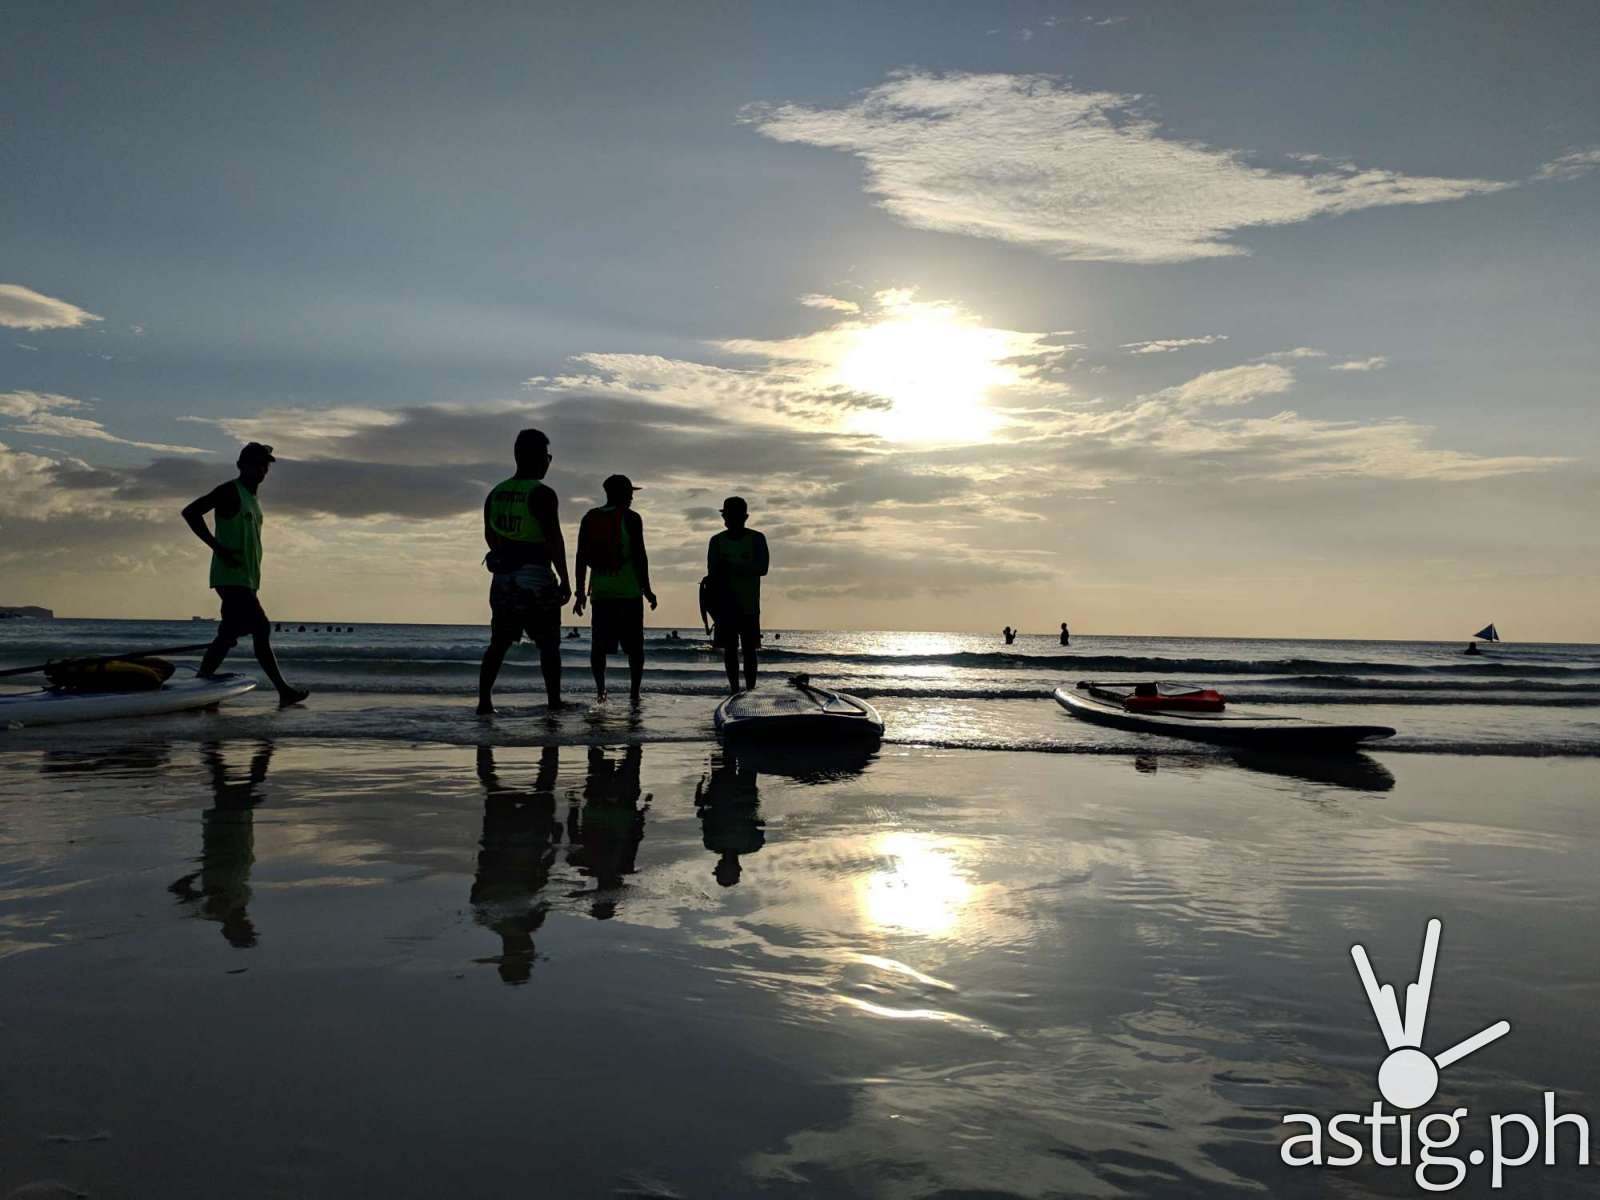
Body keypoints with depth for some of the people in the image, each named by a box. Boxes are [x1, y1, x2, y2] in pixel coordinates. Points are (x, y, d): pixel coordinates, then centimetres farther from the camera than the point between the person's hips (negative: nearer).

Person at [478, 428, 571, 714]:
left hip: (503, 578, 6)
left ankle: (484, 701, 5)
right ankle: (554, 702, 7)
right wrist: (565, 580, -11)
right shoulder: (542, 494, -13)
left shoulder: (496, 493, 9)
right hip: (536, 579, -6)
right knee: (548, 645, 5)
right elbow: (554, 541, -17)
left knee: (499, 643, 11)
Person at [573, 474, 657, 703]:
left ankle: (600, 687, -9)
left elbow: (581, 557, 7)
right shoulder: (631, 518, -3)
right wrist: (647, 590, -3)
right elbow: (639, 556, -8)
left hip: (600, 591, 3)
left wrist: (580, 592, 11)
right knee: (634, 646, 4)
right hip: (629, 591, -3)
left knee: (599, 645, 5)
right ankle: (634, 691, 1)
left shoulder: (589, 518, 9)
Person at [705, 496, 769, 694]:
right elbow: (712, 574, 3)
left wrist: (732, 567, -19)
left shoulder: (757, 539, 0)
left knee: (749, 648, -2)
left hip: (749, 604, -2)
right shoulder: (717, 541, 5)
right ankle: (734, 689, 7)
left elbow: (762, 568, -11)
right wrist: (712, 602, -10)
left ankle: (750, 689, -1)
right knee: (729, 648, 2)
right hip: (725, 604, 2)